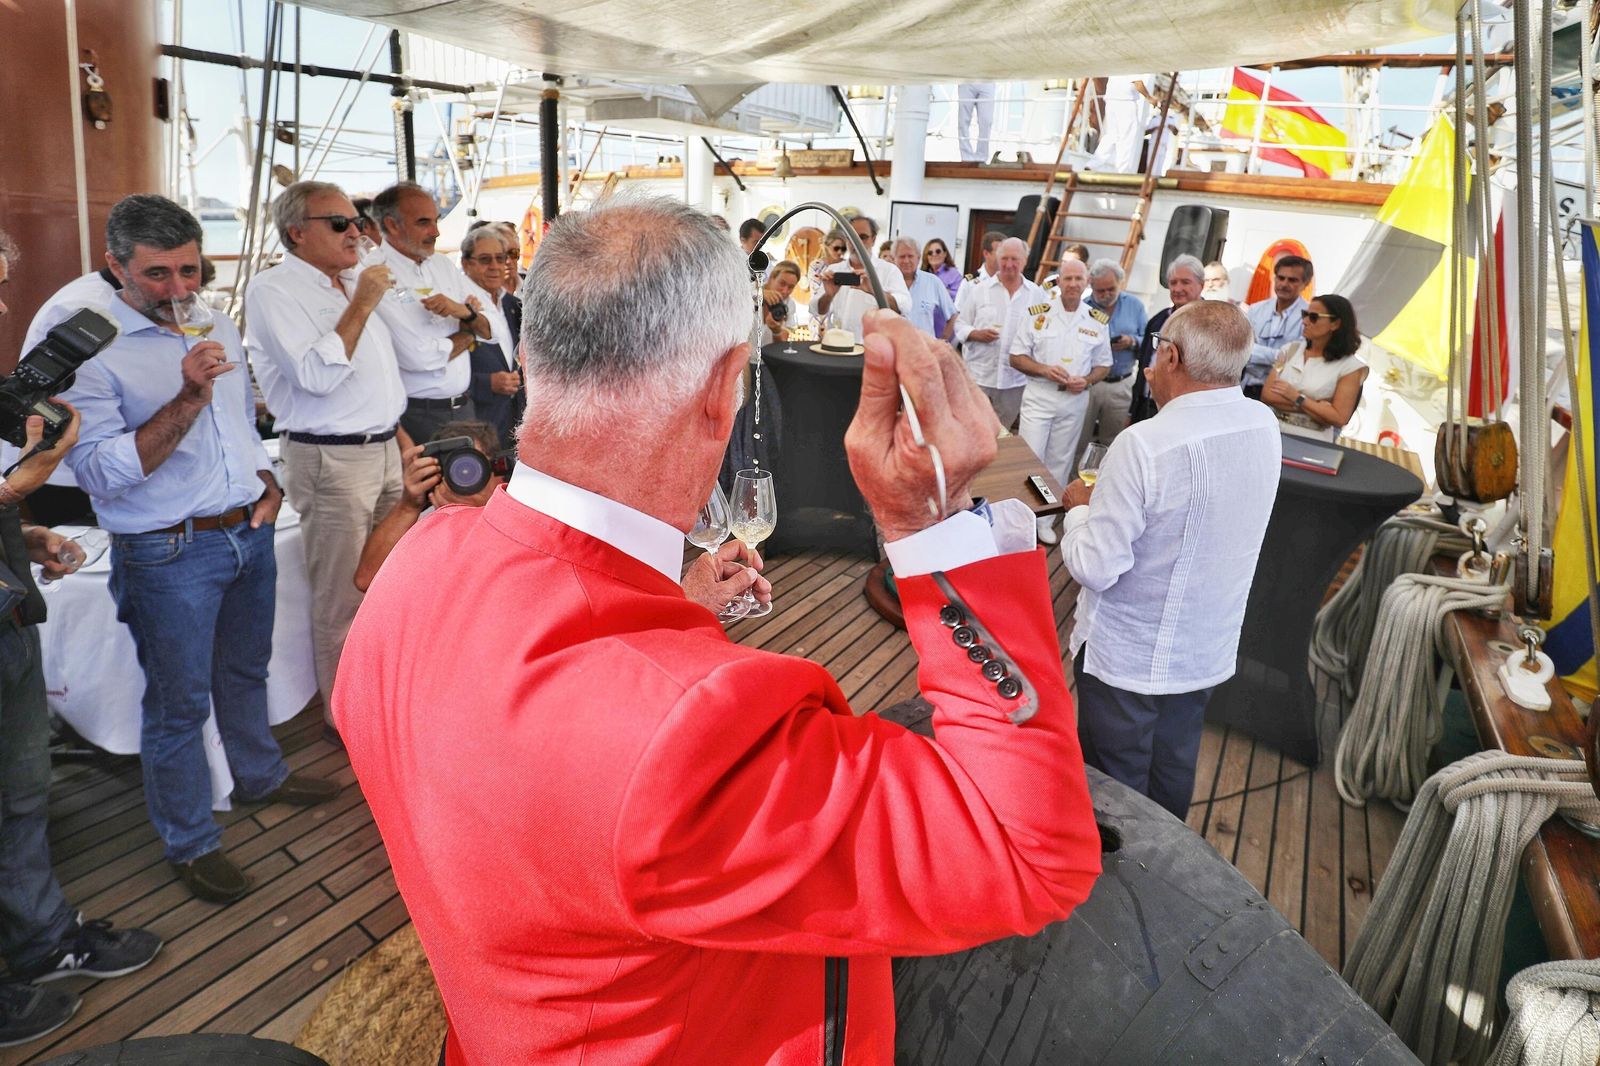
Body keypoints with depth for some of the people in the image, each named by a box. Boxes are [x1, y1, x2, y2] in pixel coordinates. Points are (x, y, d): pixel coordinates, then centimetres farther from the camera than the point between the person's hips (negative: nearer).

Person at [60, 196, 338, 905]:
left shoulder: (220, 328, 9)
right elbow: (99, 472, -20)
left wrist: (268, 483, 7)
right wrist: (188, 399, -28)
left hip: (251, 534, 7)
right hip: (169, 553, -6)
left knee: (245, 672, 23)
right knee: (178, 702, 5)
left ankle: (259, 776, 44)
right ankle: (190, 843, 21)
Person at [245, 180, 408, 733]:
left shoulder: (352, 283, 16)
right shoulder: (273, 289, -9)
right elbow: (317, 376, -21)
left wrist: (400, 435, 21)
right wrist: (361, 305, -17)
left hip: (383, 449, 8)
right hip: (331, 459, -8)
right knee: (343, 599, -1)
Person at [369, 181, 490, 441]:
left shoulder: (444, 265, 10)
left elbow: (490, 331, 9)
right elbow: (419, 357, -21)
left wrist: (463, 310, -13)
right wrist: (468, 334, -2)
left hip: (463, 407, 6)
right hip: (417, 415, -6)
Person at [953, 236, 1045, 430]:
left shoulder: (1038, 295, 5)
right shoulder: (979, 289, 4)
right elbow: (960, 324, 6)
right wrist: (977, 334, -13)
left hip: (1015, 381, 1)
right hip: (978, 377, -1)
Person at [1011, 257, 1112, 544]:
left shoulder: (1098, 321, 5)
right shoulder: (1039, 314, -1)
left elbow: (1104, 365, 11)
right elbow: (1017, 356, 0)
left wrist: (1087, 381, -10)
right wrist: (1044, 370, -17)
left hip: (1075, 400, 2)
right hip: (1039, 396, -2)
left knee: (1060, 462, 10)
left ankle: (1045, 518, 22)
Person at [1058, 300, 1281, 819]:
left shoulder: (1143, 445, -29)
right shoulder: (1265, 426, -6)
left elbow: (1094, 568, -25)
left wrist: (1080, 507, -6)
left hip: (1127, 655, -7)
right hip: (1207, 652, 7)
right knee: (1173, 774, 25)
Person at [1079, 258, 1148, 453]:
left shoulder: (1135, 305, 7)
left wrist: (1133, 342, -15)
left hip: (1122, 385, 2)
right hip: (1086, 384, -2)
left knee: (1112, 444, 11)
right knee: (1079, 443, 2)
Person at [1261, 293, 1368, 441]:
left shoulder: (1349, 366, 0)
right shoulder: (1291, 349, 9)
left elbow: (1339, 419, -7)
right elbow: (1267, 395, -2)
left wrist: (1297, 398, -7)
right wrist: (1317, 406, -8)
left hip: (1312, 441, -3)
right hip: (1274, 431, 3)